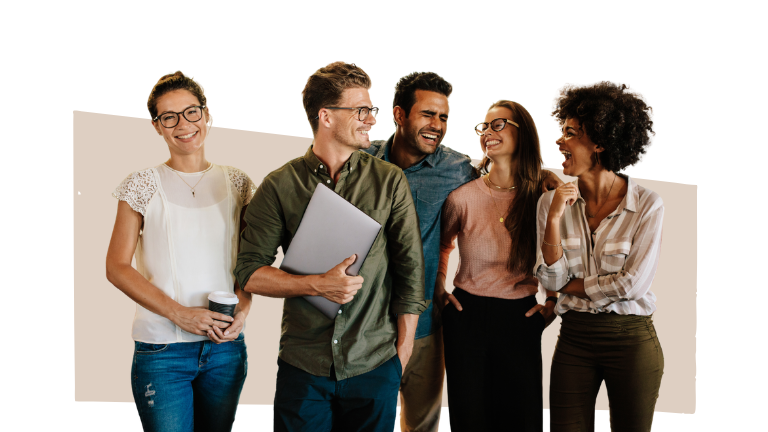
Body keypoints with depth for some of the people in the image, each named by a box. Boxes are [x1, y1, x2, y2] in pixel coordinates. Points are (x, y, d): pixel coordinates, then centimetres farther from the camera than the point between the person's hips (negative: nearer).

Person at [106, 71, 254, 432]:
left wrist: (242, 310, -6)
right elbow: (117, 267, -5)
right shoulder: (142, 186, -2)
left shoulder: (236, 183, 7)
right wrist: (179, 313, -15)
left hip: (225, 346, 3)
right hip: (162, 349, -3)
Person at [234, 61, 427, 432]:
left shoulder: (390, 181, 2)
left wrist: (402, 354, 3)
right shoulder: (279, 186, 0)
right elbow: (249, 273, -1)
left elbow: (410, 269, 4)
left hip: (375, 366, 1)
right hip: (303, 367, 0)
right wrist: (317, 285, -16)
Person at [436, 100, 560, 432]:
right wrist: (439, 290, 10)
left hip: (521, 319, 1)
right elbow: (441, 244, 16)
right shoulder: (463, 197, -5)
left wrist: (553, 303, 5)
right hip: (467, 316, 0)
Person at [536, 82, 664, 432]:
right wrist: (554, 219, -16)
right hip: (574, 338, 2)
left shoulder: (647, 205, -10)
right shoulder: (552, 201, -1)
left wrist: (571, 286, -5)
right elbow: (551, 280, -5)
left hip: (631, 340, -2)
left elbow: (632, 284, -13)